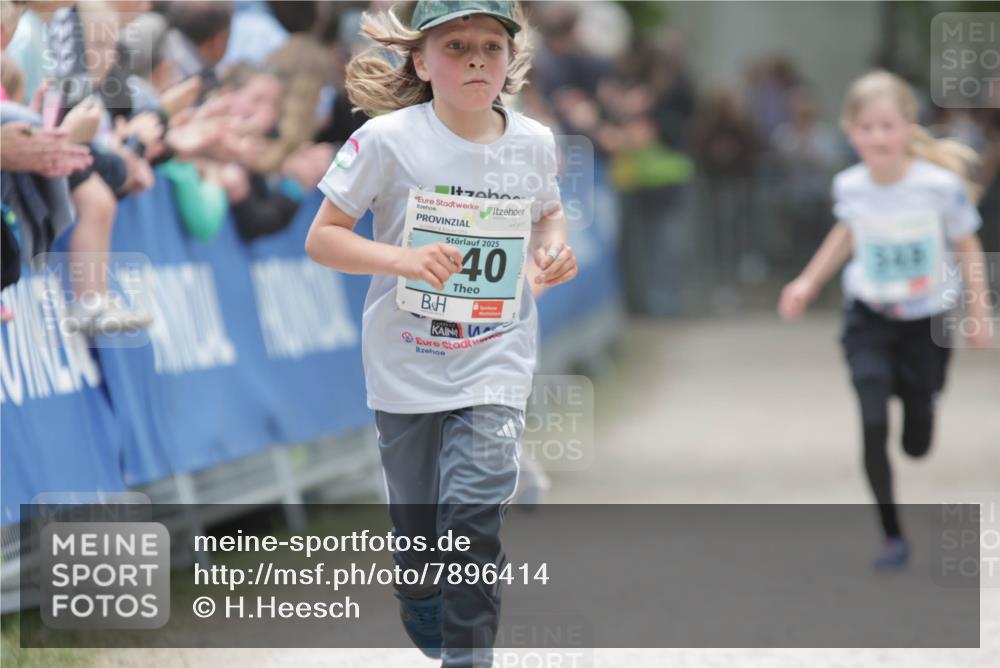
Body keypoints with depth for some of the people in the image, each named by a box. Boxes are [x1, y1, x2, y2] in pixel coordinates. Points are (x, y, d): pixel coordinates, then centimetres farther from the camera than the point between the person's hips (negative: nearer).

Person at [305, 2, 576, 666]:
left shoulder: (534, 142, -3)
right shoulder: (387, 139, -13)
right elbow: (322, 237, -10)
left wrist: (552, 251, -4)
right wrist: (401, 259, -25)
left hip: (494, 364, 0)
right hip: (407, 365, 0)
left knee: (473, 517, -16)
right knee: (417, 526, 14)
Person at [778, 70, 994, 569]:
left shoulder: (940, 185, -21)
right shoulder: (850, 187, -12)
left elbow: (968, 248, -6)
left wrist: (979, 314, -3)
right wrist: (809, 282, 12)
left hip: (927, 321, -1)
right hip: (869, 318, 1)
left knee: (918, 445, 8)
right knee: (873, 428, -15)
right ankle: (892, 536, -1)